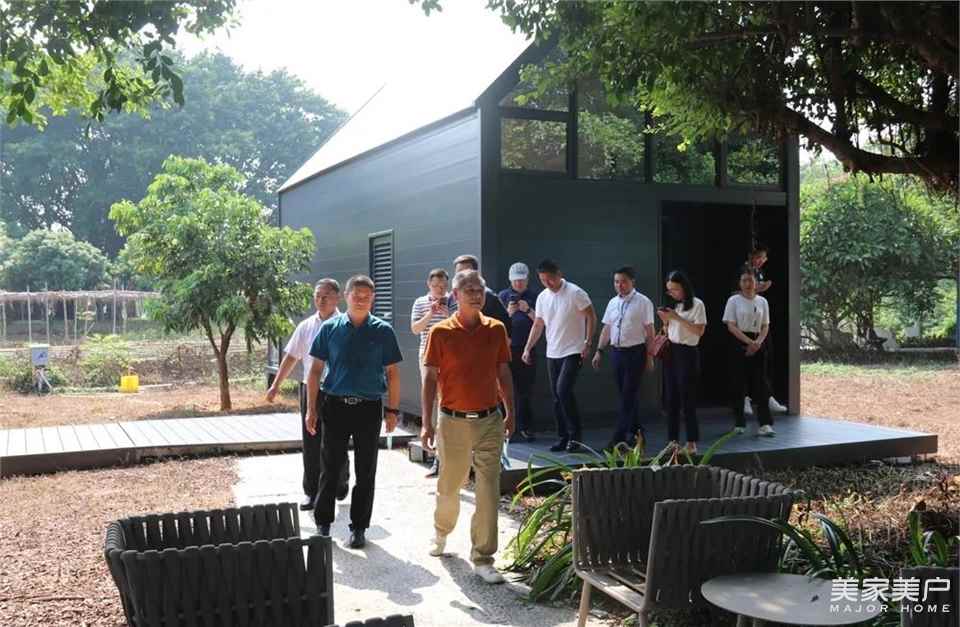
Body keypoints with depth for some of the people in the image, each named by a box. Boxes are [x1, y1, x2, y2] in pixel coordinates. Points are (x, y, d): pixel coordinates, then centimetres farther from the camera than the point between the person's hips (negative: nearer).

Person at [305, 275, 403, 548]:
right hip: (335, 405, 0)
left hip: (369, 407, 0)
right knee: (330, 468, 7)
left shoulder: (383, 331, 1)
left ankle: (359, 527, 20)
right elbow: (315, 370, 4)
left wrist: (392, 410, -1)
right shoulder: (330, 328, 1)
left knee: (366, 472, 8)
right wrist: (311, 408, -1)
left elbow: (392, 373, 4)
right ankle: (323, 523, 21)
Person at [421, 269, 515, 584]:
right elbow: (430, 378, -4)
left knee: (489, 492, -1)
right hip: (454, 421, -1)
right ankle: (441, 531, 44)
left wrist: (510, 413, 11)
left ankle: (482, 558, 9)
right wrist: (427, 423, -8)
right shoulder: (441, 332, -6)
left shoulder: (496, 329, 2)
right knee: (449, 486, 15)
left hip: (490, 420, 2)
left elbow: (504, 373, 10)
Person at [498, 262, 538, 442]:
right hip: (507, 349, -1)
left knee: (525, 390, 4)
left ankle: (525, 427, 9)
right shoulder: (503, 296, 6)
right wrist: (508, 313, -17)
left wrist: (528, 310, -13)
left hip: (527, 349, 1)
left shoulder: (534, 297, 7)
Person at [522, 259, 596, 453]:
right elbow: (538, 325, 14)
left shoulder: (575, 293, -10)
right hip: (552, 353, 7)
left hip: (573, 352, -7)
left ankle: (575, 434, -6)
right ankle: (563, 437, 17)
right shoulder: (542, 297, 8)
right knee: (557, 396, 8)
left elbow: (591, 317, -8)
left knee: (563, 390, -19)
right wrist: (527, 348, 7)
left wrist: (588, 343, -15)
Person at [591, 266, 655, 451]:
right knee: (625, 395, 12)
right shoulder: (613, 303, 11)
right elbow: (606, 329, 15)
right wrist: (599, 350, 9)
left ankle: (619, 439, -6)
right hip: (616, 351, 6)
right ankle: (636, 432, 25)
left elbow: (649, 331, -6)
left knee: (629, 396, -6)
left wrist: (649, 356, -8)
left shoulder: (643, 302, -6)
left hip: (635, 352, -6)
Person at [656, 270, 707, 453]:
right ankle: (673, 440, 11)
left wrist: (677, 318, -17)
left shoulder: (697, 304, -5)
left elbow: (699, 331, -14)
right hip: (670, 352, 6)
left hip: (687, 353, -6)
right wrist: (665, 320, -2)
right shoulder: (672, 306, 13)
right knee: (671, 398, 6)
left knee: (687, 397, -5)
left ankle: (691, 442, 2)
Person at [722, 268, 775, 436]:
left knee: (759, 383, -2)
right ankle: (740, 423, 11)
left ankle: (765, 423, -5)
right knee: (738, 384, 1)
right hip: (739, 344, -2)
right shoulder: (734, 300, -2)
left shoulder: (762, 301, 8)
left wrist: (757, 342, -11)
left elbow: (765, 326, 7)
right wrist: (749, 342, -16)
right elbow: (731, 326, -8)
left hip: (757, 345, 2)